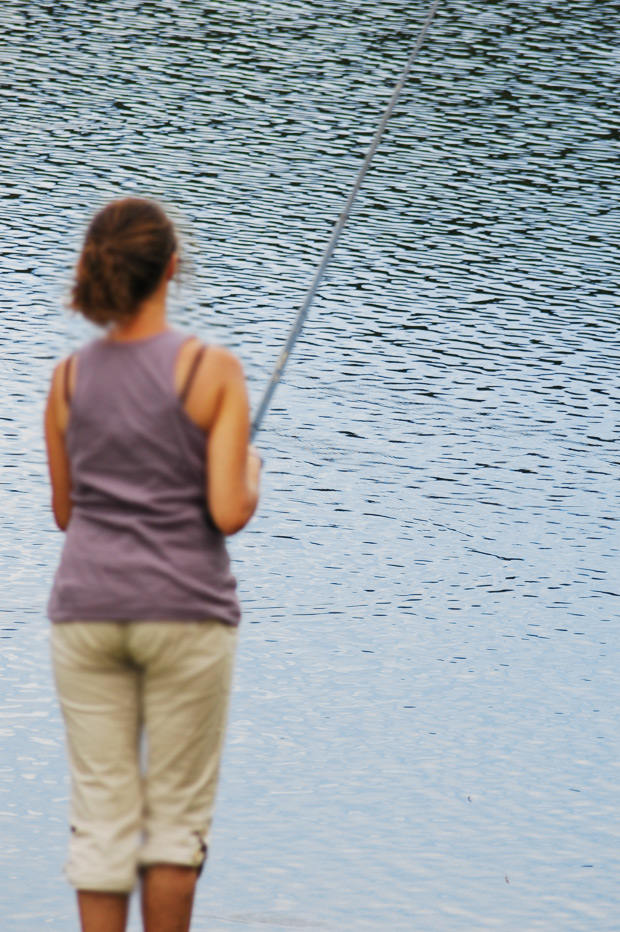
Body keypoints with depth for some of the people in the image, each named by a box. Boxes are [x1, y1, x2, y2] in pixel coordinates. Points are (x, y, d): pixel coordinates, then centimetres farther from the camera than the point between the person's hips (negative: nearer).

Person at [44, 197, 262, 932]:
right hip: (185, 611, -3)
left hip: (88, 612, 3)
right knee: (177, 812, 9)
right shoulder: (212, 370, -10)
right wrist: (249, 472, 8)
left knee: (101, 816, 6)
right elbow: (228, 513, -13)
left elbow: (65, 511, 11)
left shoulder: (70, 377, 1)